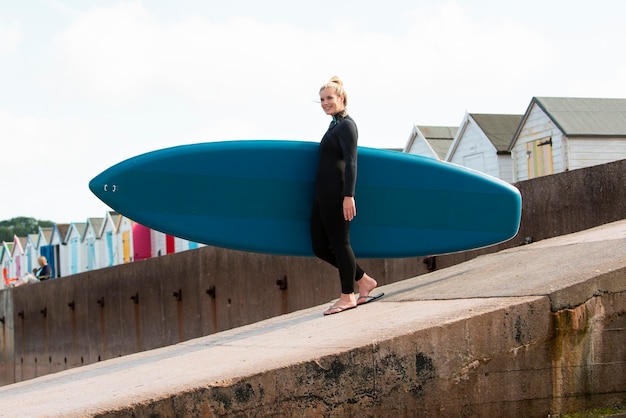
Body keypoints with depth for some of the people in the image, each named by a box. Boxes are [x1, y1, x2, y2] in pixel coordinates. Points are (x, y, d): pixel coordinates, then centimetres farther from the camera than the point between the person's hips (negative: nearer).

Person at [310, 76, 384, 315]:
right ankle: (363, 280, 18)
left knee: (339, 242, -3)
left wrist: (349, 196, -22)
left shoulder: (346, 125, -8)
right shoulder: (335, 125, 20)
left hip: (337, 193, -10)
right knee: (320, 246, 9)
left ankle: (348, 296, 6)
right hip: (324, 194, 10)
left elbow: (351, 162, -15)